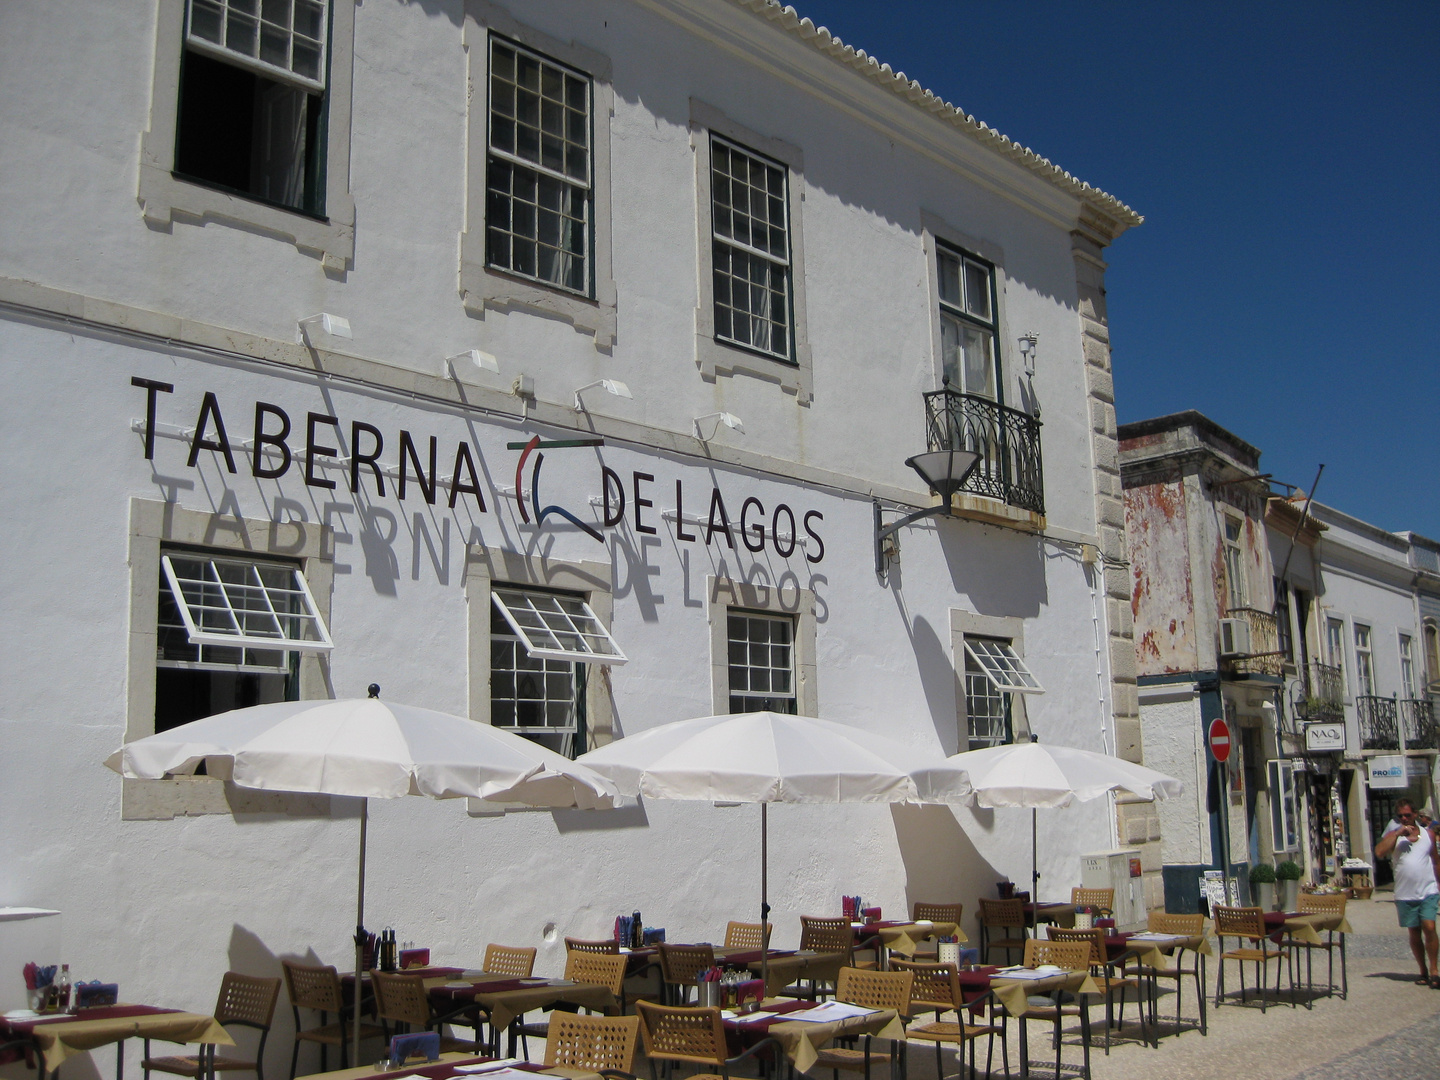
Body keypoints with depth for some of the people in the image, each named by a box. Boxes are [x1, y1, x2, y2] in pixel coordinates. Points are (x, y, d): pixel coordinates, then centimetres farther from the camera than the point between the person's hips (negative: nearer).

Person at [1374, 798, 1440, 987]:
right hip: (1405, 894, 0)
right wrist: (1398, 833, -17)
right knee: (1414, 933, 7)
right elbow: (1379, 852, -16)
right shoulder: (1394, 835, 1)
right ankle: (1424, 971, 19)